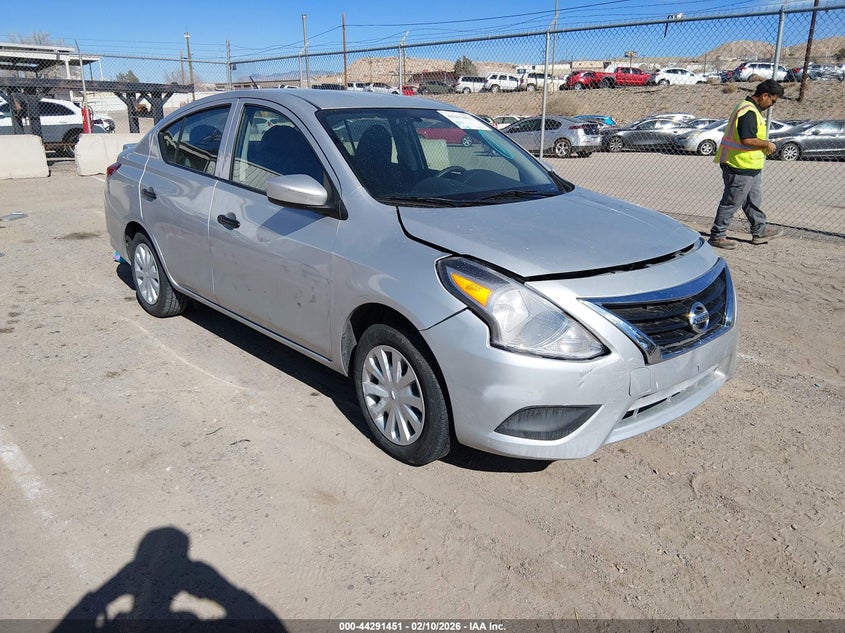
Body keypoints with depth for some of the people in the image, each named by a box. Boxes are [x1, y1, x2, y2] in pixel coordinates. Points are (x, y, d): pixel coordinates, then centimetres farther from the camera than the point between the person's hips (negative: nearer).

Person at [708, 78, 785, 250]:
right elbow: (746, 139, -27)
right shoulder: (749, 112, -19)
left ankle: (760, 231, 31)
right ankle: (717, 236, 5)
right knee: (731, 202, -3)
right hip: (741, 166, -11)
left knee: (754, 200, 19)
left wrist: (764, 145, 14)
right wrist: (766, 144, -13)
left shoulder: (750, 109, 15)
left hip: (750, 166, 11)